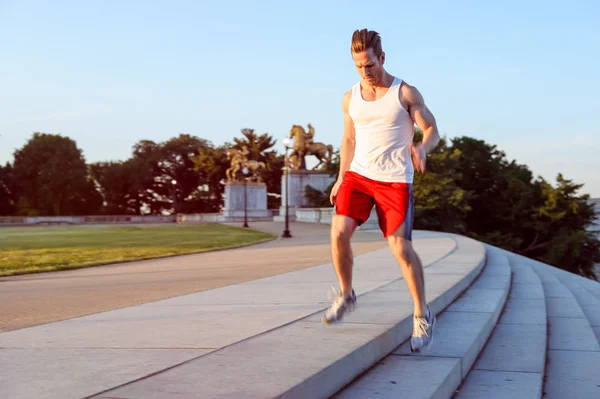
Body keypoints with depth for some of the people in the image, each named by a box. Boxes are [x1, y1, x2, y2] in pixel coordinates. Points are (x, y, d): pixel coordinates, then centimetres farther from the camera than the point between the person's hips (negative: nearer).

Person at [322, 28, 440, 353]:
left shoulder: (406, 93, -4)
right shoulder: (350, 98, 8)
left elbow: (432, 130, -4)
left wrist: (422, 148, -27)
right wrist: (340, 178, 14)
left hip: (395, 180, -3)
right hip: (358, 174, 4)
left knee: (401, 247, -10)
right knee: (339, 232, -16)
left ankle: (422, 316, 5)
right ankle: (346, 295, 8)